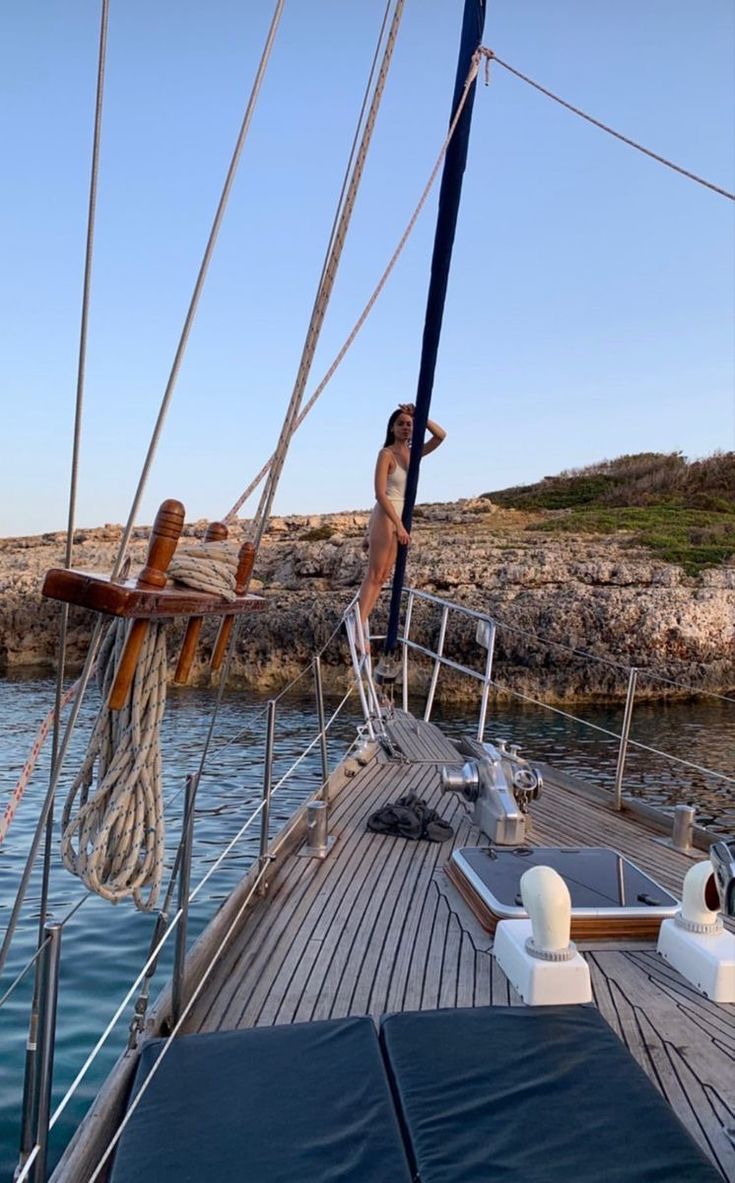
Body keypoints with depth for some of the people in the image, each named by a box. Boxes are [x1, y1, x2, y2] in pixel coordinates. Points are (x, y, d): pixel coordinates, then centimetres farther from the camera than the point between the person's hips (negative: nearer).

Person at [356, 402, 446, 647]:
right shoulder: (387, 454, -10)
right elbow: (380, 493, -18)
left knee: (383, 576, 5)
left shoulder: (412, 453, 10)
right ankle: (360, 627, -14)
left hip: (402, 517, 8)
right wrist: (398, 525, -23)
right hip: (385, 516, -8)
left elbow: (441, 436, 4)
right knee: (375, 574, -12)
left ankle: (359, 621, 7)